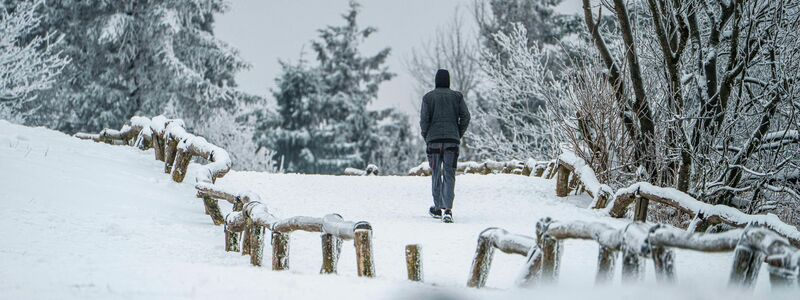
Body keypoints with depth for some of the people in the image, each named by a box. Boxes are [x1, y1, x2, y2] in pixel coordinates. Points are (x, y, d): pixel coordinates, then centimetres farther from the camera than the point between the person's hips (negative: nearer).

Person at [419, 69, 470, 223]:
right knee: (449, 175, -1)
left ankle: (438, 208, 20)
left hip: (434, 140, 0)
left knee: (436, 174, 13)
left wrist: (426, 137, 9)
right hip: (452, 140, 0)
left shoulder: (428, 97, 1)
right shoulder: (457, 96, 5)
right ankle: (448, 209, -16)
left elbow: (424, 119, -5)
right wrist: (459, 135, 11)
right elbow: (465, 116, 0)